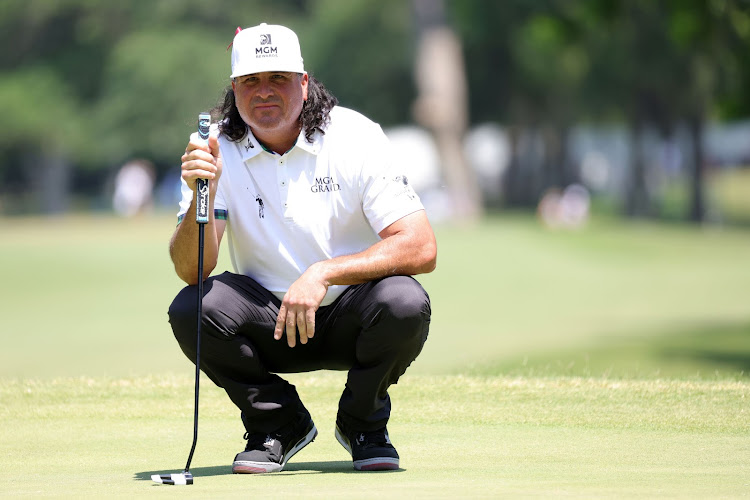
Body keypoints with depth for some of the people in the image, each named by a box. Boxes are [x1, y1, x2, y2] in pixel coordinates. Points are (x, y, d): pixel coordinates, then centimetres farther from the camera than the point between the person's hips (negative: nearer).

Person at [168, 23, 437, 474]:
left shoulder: (356, 137, -14)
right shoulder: (217, 150, -8)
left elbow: (422, 249, -21)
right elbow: (191, 270, -17)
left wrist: (324, 274, -31)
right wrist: (201, 197, -35)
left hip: (348, 318, -1)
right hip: (268, 323, 1)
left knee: (404, 302, -33)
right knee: (191, 309, -27)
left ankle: (363, 423, -1)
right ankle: (280, 424, 0)